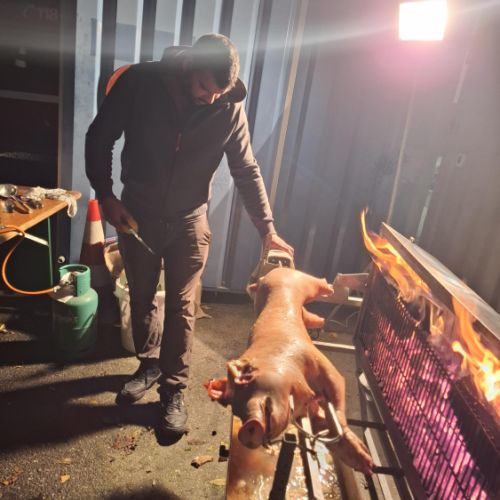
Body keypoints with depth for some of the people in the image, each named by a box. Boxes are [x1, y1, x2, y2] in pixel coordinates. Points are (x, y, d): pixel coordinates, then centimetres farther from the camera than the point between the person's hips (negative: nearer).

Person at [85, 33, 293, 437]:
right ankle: (149, 365, 38)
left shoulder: (230, 108, -13)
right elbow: (99, 139, -4)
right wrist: (106, 196, -11)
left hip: (189, 221, -1)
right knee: (142, 298, 14)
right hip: (135, 215, 1)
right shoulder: (138, 83, -14)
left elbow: (247, 171, -6)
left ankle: (174, 390, 19)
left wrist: (268, 230, -10)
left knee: (181, 307, 2)